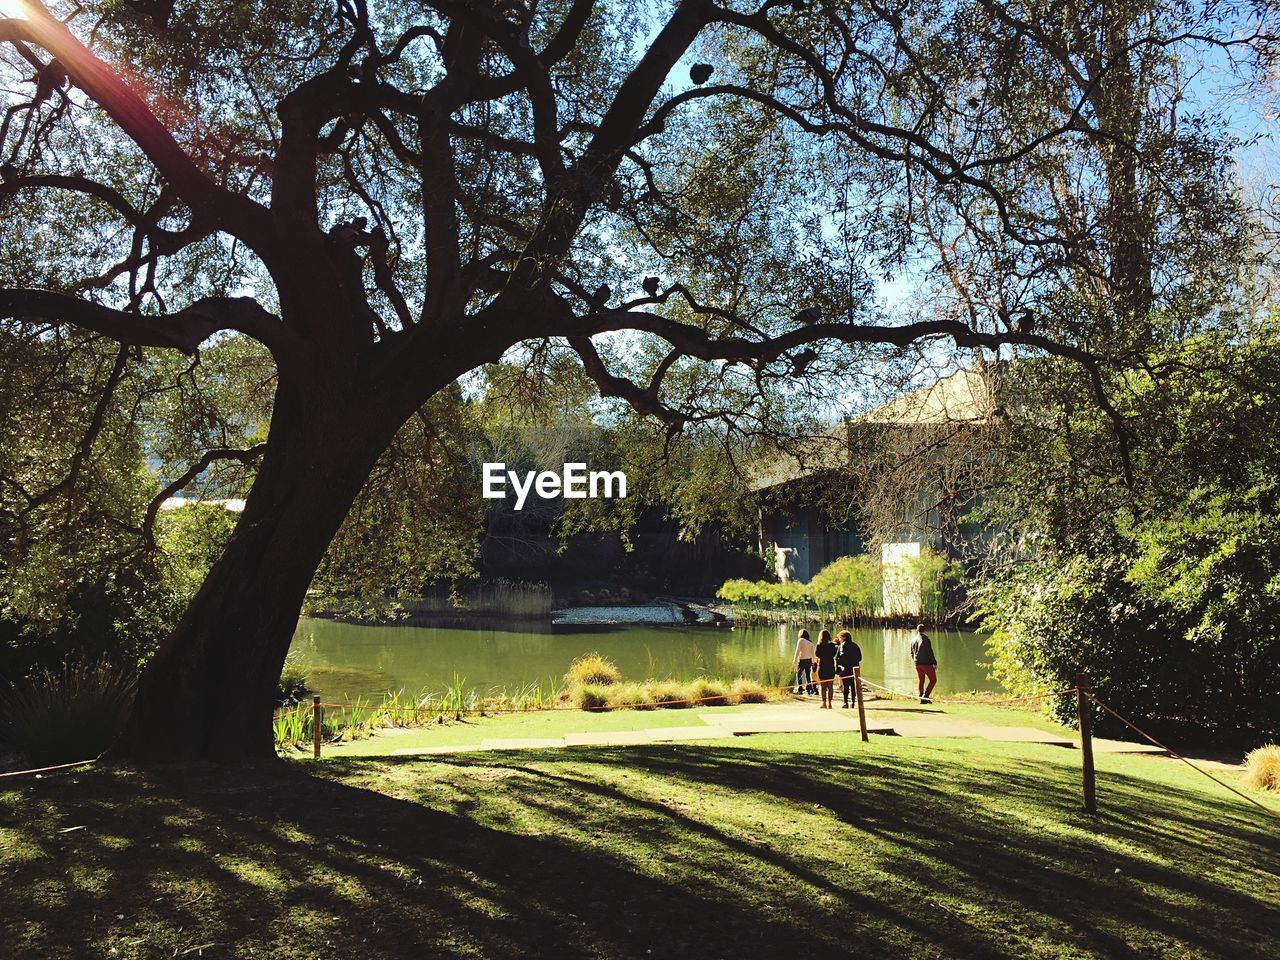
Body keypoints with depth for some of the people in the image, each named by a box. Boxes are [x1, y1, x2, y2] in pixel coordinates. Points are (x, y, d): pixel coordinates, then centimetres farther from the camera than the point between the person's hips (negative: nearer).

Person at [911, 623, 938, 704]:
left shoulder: (913, 640, 6)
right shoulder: (926, 640, -13)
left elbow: (912, 654, 15)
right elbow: (930, 653, -14)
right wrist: (935, 663, -7)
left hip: (917, 664, 6)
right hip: (926, 663, -6)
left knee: (920, 681, 11)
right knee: (933, 680, 4)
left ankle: (921, 698, 9)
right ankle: (925, 696, -8)